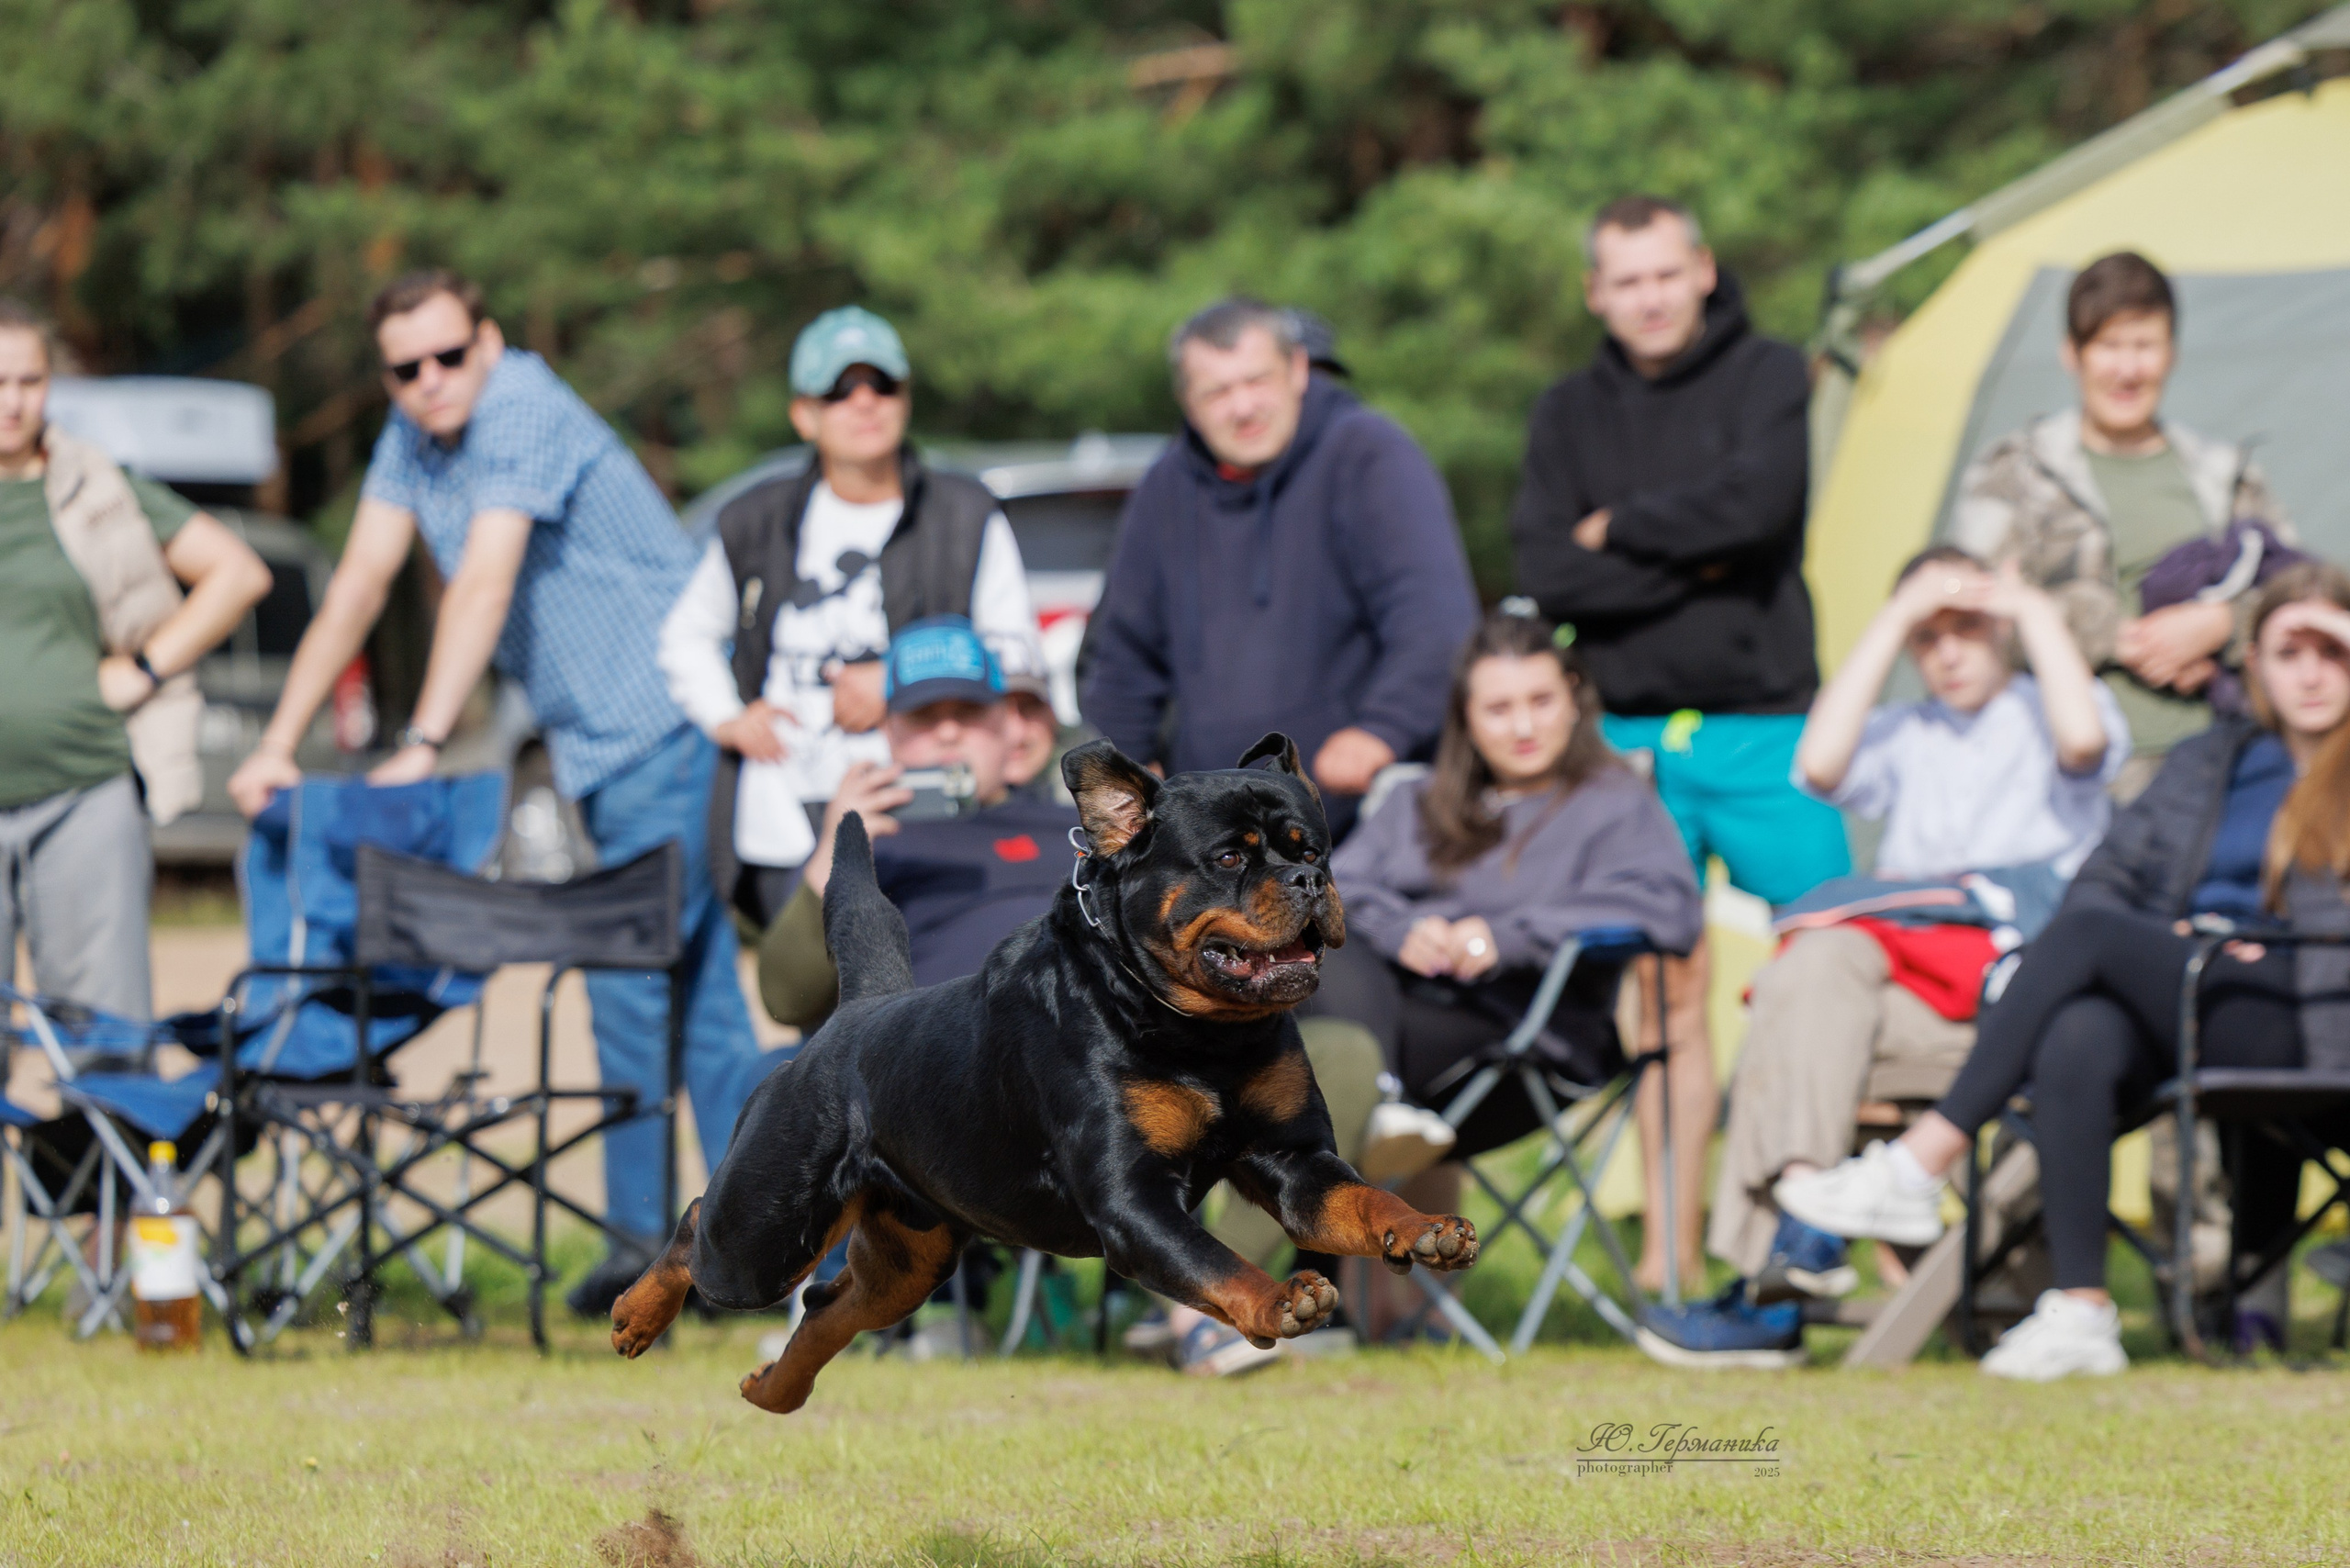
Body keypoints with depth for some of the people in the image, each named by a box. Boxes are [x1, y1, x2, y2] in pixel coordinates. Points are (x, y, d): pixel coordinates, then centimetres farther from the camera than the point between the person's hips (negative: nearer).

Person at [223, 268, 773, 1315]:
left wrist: (423, 744, -32)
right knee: (695, 982, 8)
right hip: (598, 739, 9)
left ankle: (643, 1234, -4)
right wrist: (278, 746, 5)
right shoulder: (414, 433, 9)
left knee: (634, 980, -9)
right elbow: (360, 583, 10)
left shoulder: (521, 410, -17)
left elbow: (485, 581, -26)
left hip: (664, 714, -9)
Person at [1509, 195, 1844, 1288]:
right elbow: (1545, 574, -2)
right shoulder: (1570, 413, 11)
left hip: (1761, 730, -2)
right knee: (1668, 995, 3)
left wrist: (1619, 528, -5)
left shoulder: (1768, 379, 3)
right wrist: (1691, 563, -11)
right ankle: (1672, 1256, 6)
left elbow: (1757, 502, -17)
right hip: (1630, 737, 2)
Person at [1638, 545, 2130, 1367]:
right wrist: (1893, 618, 8)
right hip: (1905, 980, 4)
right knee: (1815, 964, -30)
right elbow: (1821, 764, 4)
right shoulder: (1902, 734, 27)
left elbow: (2084, 741, -9)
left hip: (2020, 992, -4)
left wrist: (2038, 613, 3)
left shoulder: (2044, 717, 18)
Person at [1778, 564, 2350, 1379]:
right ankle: (2080, 1312, -38)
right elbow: (2106, 877, 19)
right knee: (2076, 1042, -33)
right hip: (2173, 1009, 4)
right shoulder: (2207, 761, 26)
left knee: (2086, 936, -26)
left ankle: (1918, 1169, -27)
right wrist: (2161, 944, -2)